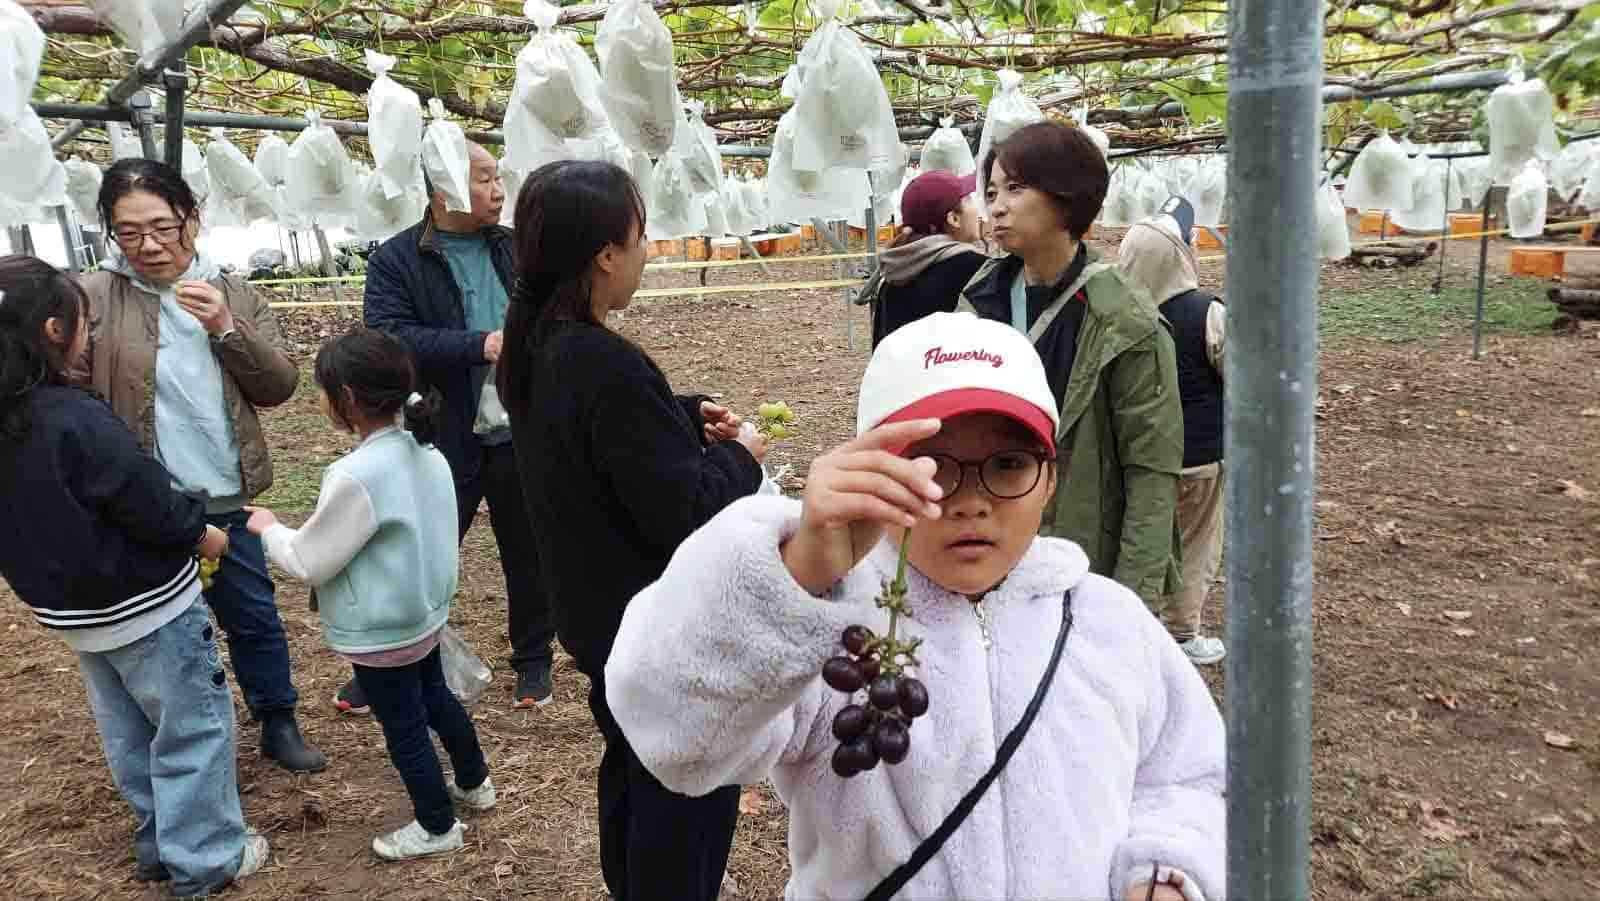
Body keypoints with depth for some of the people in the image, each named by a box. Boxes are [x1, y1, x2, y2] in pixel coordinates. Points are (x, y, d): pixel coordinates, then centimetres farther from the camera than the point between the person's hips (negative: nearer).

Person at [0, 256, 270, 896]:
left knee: (128, 732, 21)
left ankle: (159, 844, 36)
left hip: (68, 606, 9)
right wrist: (203, 534, -5)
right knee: (194, 727, 7)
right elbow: (151, 503, -22)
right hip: (145, 605, -8)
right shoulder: (76, 419, -28)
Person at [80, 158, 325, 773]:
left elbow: (279, 387, 0)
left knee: (255, 617, 15)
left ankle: (279, 726, 33)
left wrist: (227, 329, -14)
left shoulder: (232, 296, 3)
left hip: (224, 499, 3)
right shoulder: (94, 298, -7)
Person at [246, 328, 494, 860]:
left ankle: (437, 827, 28)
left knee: (404, 728, 10)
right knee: (434, 697, 28)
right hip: (425, 613, 8)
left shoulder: (355, 476, -30)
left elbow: (310, 562, -20)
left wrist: (269, 528, -2)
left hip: (380, 633, -8)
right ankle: (474, 784, 46)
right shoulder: (426, 453, -5)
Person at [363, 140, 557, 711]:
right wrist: (480, 346, -27)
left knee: (529, 553, 14)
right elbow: (390, 338, -20)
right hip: (445, 440, -3)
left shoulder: (516, 247, 6)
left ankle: (534, 659, 33)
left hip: (522, 434, 3)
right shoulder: (396, 260, -6)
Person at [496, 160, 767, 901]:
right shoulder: (610, 367, -32)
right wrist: (740, 457, -12)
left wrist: (689, 415, 0)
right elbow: (683, 515, -29)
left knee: (633, 758, 29)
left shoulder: (537, 346, -2)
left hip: (599, 608, 10)